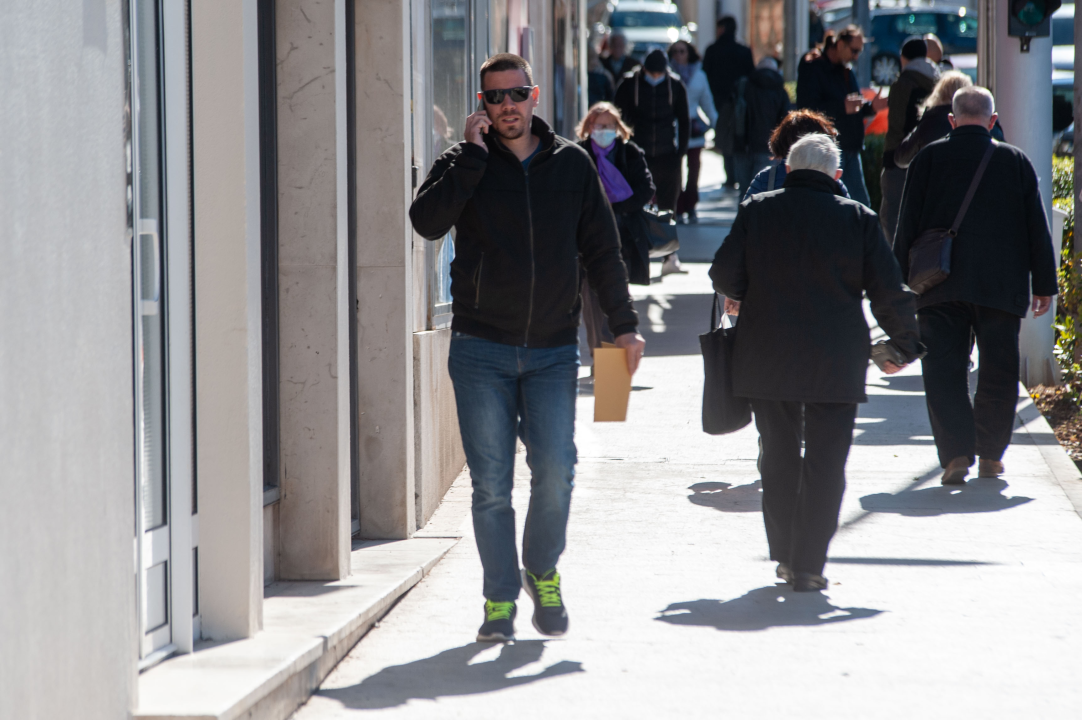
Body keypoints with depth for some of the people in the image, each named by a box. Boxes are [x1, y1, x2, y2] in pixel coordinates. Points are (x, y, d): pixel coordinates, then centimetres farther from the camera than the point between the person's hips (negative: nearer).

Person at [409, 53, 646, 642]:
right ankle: (501, 598, 7)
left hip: (552, 350, 1)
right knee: (491, 482, -2)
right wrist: (473, 156, -15)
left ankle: (543, 574, 17)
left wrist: (623, 323, 7)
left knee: (555, 472, -7)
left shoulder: (571, 164, 8)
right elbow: (427, 221, -16)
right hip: (481, 350, -1)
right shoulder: (463, 165, 3)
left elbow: (601, 249, 12)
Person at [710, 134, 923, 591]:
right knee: (825, 463, 3)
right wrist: (905, 345, 12)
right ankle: (807, 564, -2)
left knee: (779, 458, 16)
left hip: (767, 360, 2)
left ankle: (784, 555, 21)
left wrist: (747, 299, 24)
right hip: (835, 363, -2)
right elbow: (888, 291, -2)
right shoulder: (857, 218, -1)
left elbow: (725, 275, 2)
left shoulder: (756, 210, 1)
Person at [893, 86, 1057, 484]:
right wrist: (1044, 284, 13)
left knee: (943, 371, 0)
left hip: (940, 286, -1)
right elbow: (1037, 228, 7)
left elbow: (907, 225, 3)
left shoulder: (929, 158, 3)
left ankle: (956, 453, -13)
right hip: (1001, 286, 1)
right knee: (998, 372, 12)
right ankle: (990, 455, 17)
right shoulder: (1017, 161, 5)